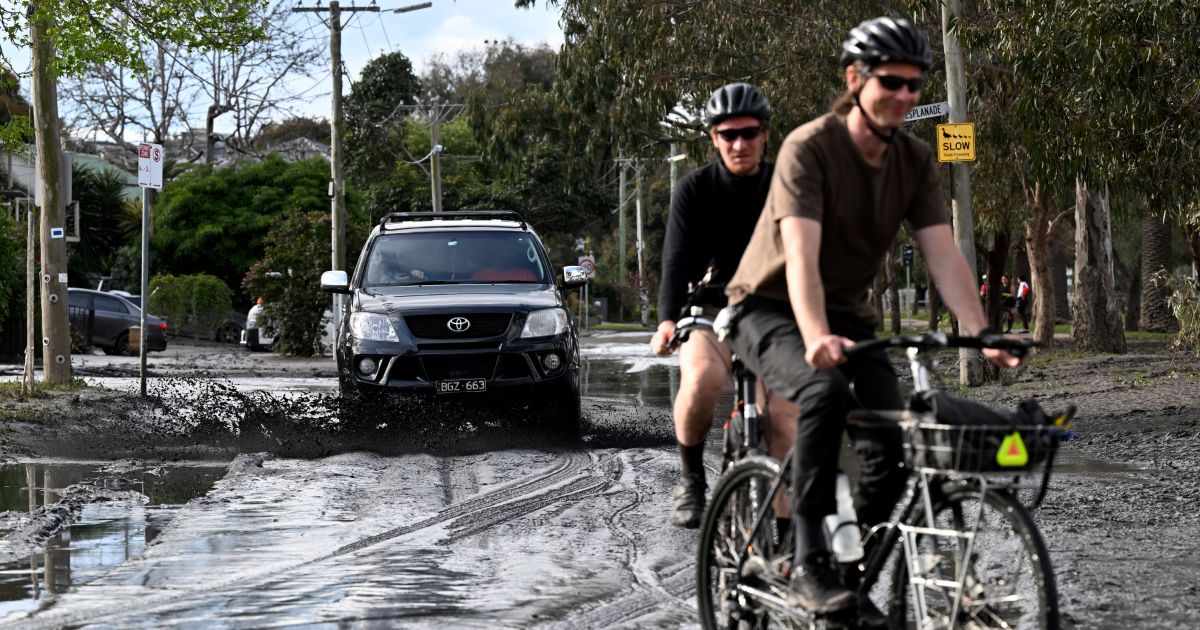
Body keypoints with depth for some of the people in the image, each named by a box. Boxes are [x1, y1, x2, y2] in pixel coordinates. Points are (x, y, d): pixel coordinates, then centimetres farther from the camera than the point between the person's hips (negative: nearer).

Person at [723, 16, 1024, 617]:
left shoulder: (915, 160, -4)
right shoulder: (809, 148, -22)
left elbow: (944, 255, -13)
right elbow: (801, 258, -34)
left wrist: (983, 334, -28)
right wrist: (817, 337, -50)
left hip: (847, 314, 6)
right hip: (770, 307, -5)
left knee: (892, 441, -15)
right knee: (826, 391, -36)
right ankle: (808, 561, -27)